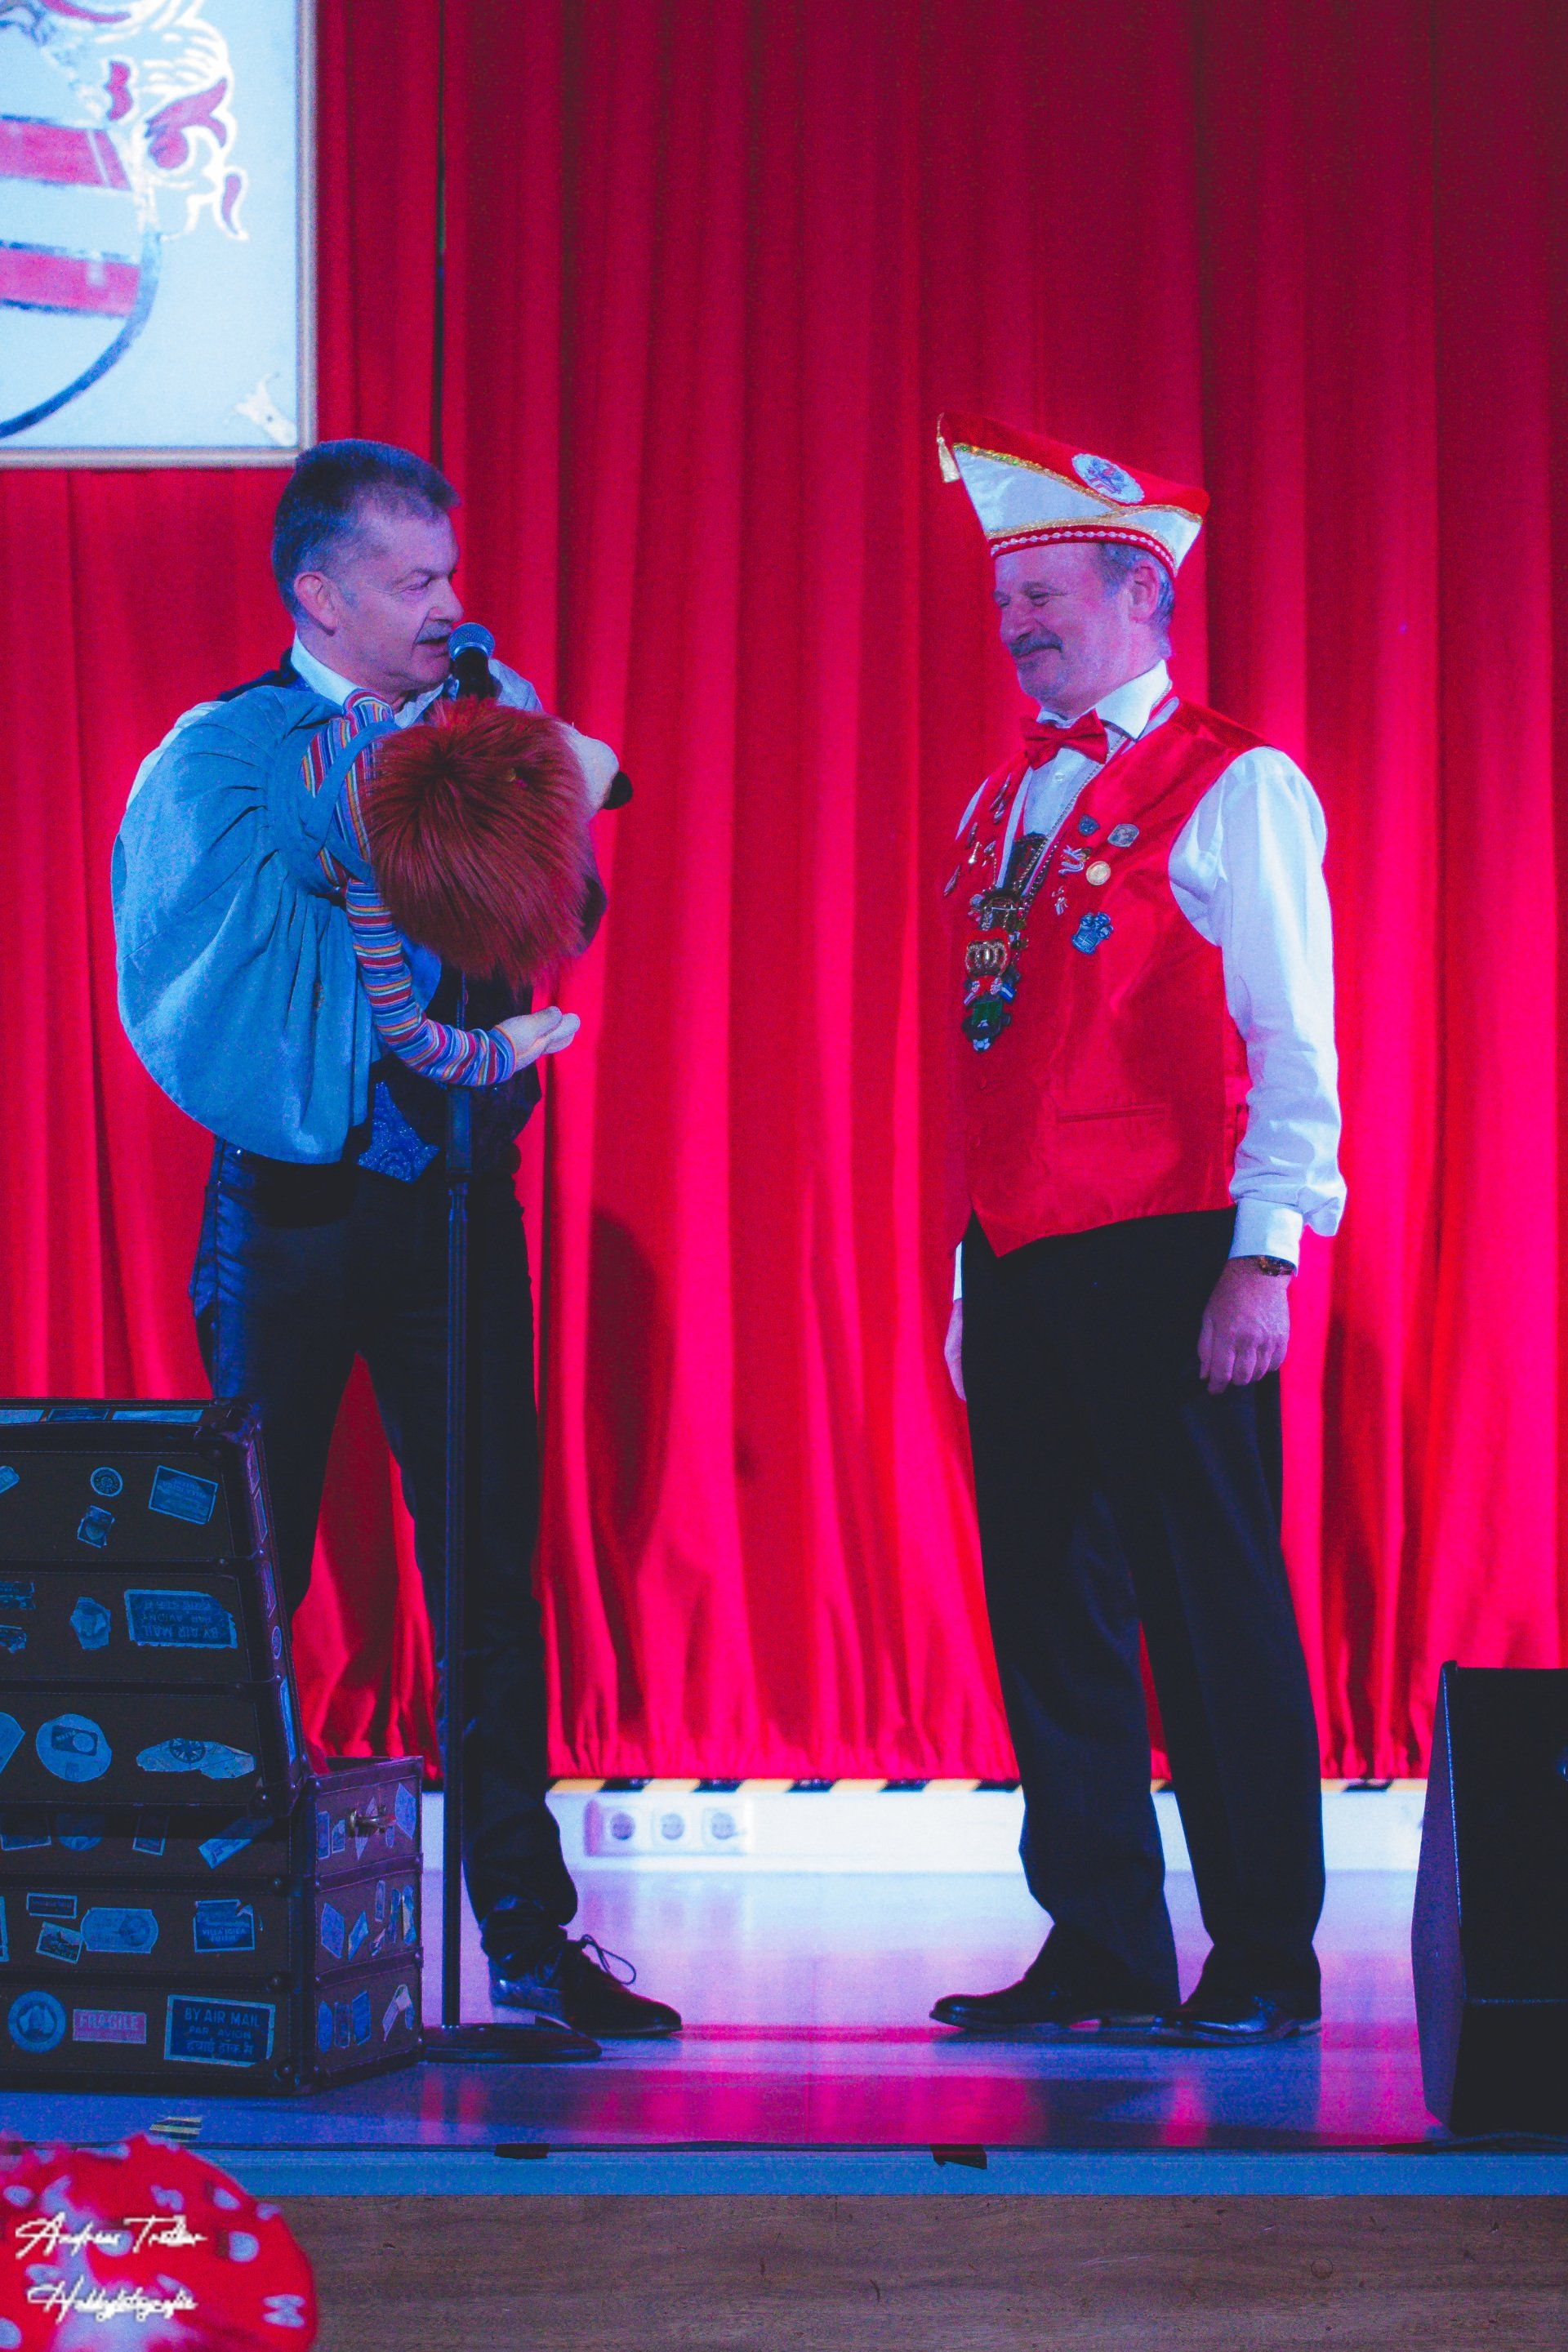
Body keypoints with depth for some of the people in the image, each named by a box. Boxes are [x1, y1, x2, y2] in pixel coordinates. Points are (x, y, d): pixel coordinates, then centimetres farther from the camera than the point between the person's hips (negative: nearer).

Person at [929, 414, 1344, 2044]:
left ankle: (1264, 1962, 6)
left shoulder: (1236, 791, -3)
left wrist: (1264, 1258, -15)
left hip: (1167, 1267, -7)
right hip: (1021, 1274, 7)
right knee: (1050, 1609, 7)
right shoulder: (1005, 805, 17)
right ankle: (1100, 1954, 14)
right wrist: (973, 1279, 15)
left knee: (1211, 1610, -2)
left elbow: (1291, 1052, -8)